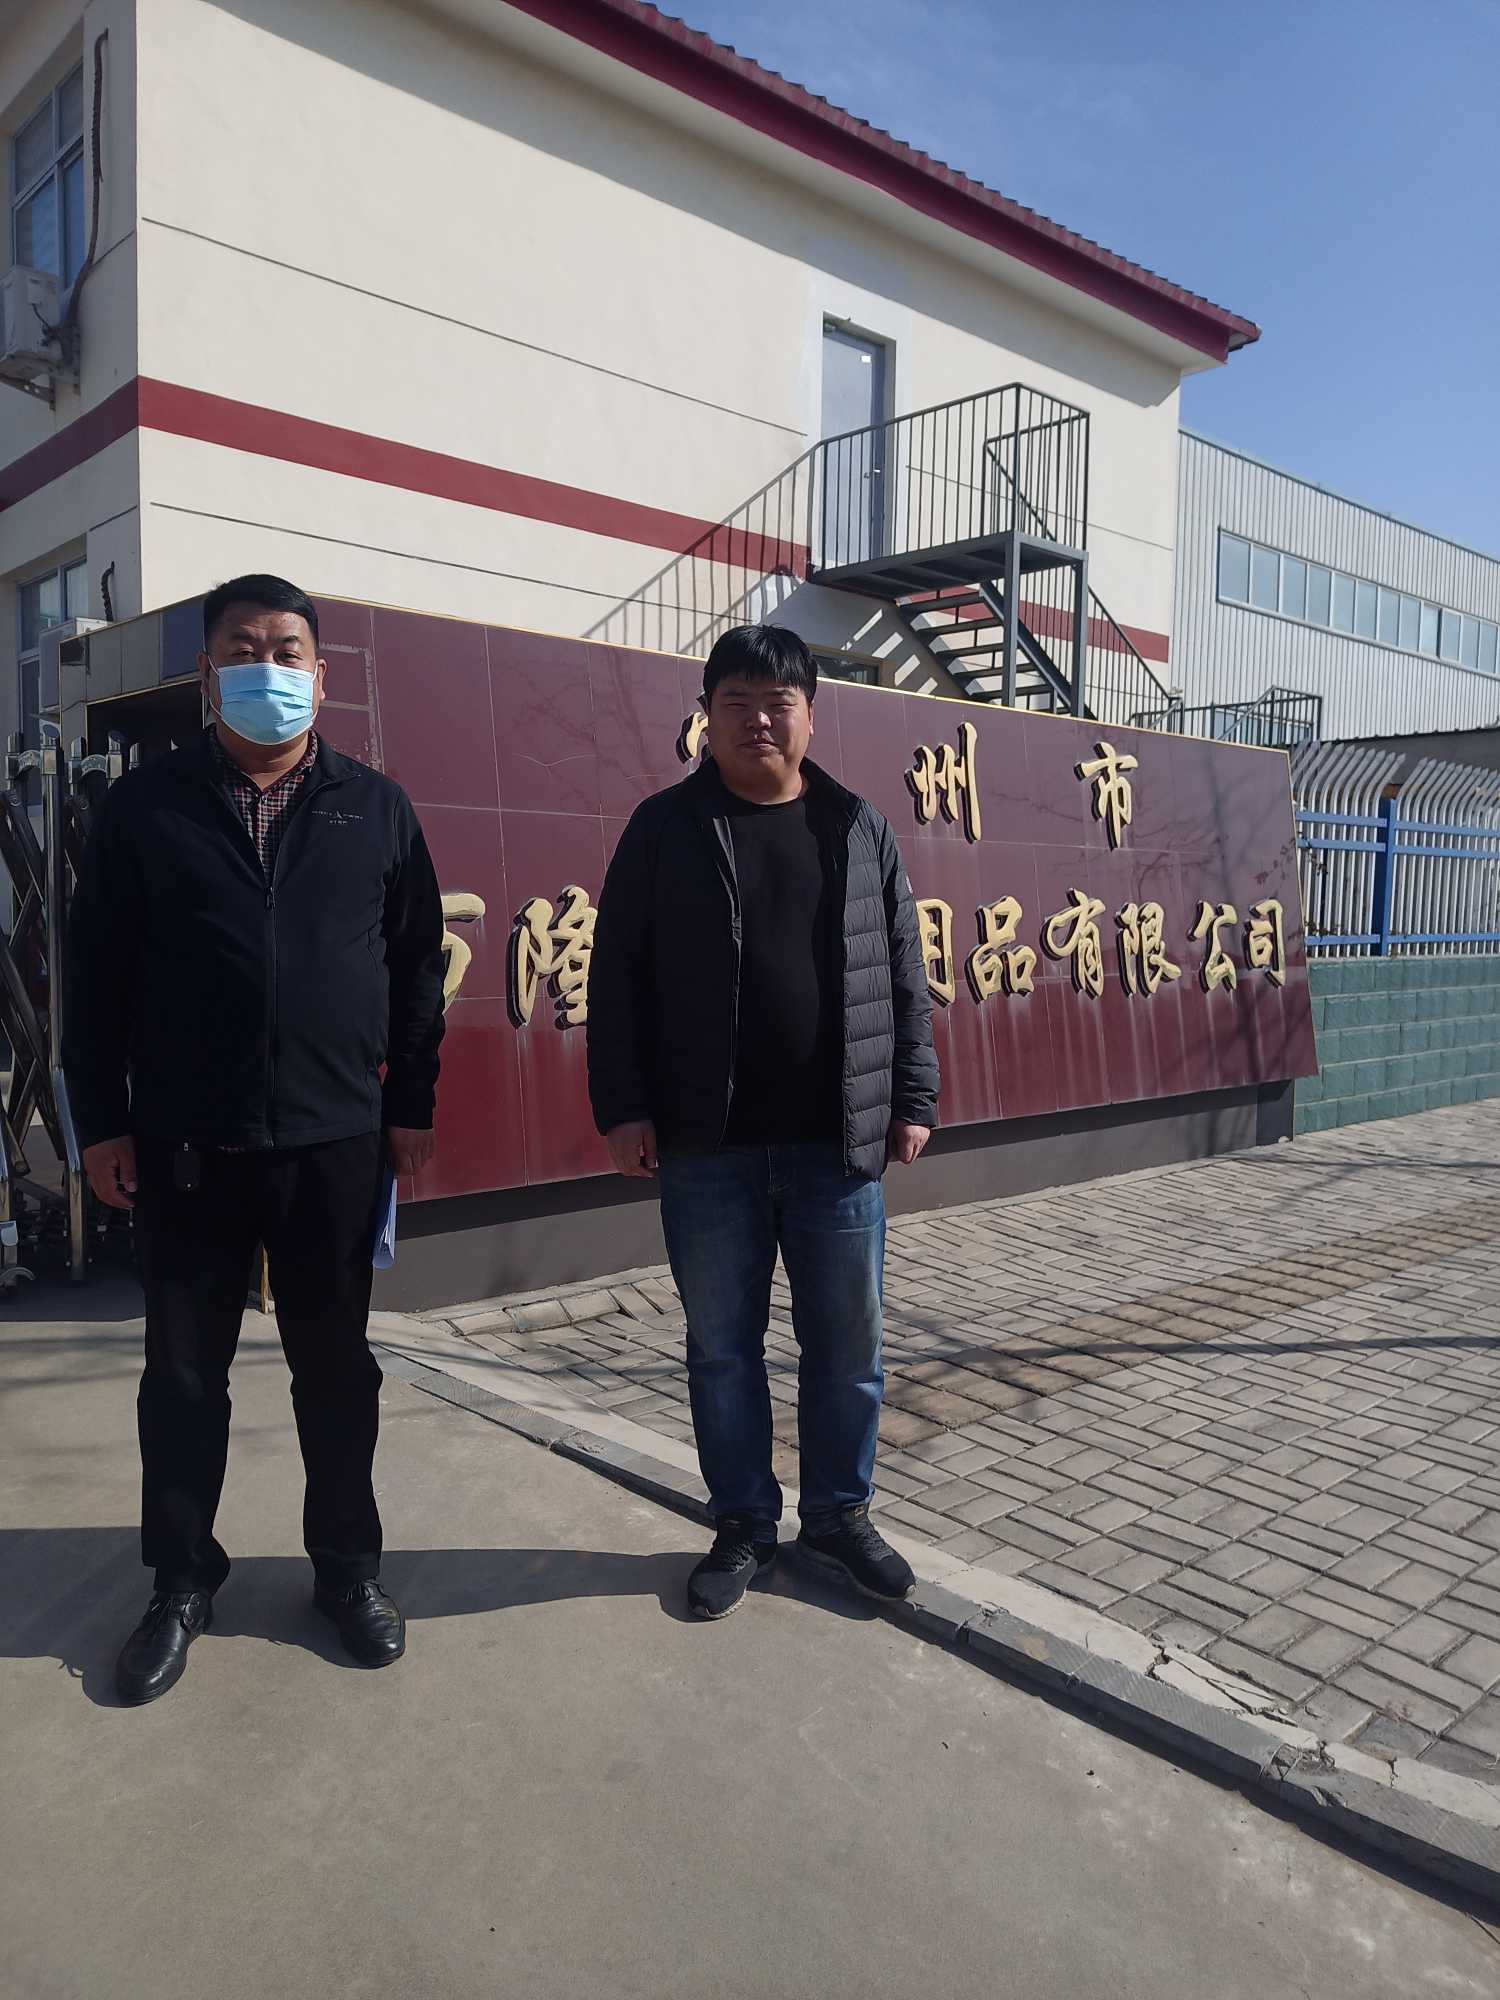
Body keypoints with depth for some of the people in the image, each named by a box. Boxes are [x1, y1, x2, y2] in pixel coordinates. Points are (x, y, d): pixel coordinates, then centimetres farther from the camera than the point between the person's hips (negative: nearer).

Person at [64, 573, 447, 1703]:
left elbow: (417, 969, 7)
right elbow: (97, 974, 3)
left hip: (336, 1143, 0)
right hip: (184, 1146, 0)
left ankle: (348, 1567, 30)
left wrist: (412, 1104, 5)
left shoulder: (376, 810, 5)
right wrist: (102, 1121, 1)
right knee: (183, 1374, 11)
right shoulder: (147, 806, 2)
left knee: (336, 1367, 12)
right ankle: (182, 1582, 30)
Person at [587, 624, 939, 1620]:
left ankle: (841, 1514, 31)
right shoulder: (665, 827, 2)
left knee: (849, 1347, 11)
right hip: (708, 1147, -1)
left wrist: (913, 1099, 5)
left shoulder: (860, 829, 7)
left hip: (839, 1143, 2)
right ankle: (745, 1525, 29)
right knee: (722, 1349, 10)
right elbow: (618, 976, 1)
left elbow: (904, 977, 9)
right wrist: (623, 1107, -5)